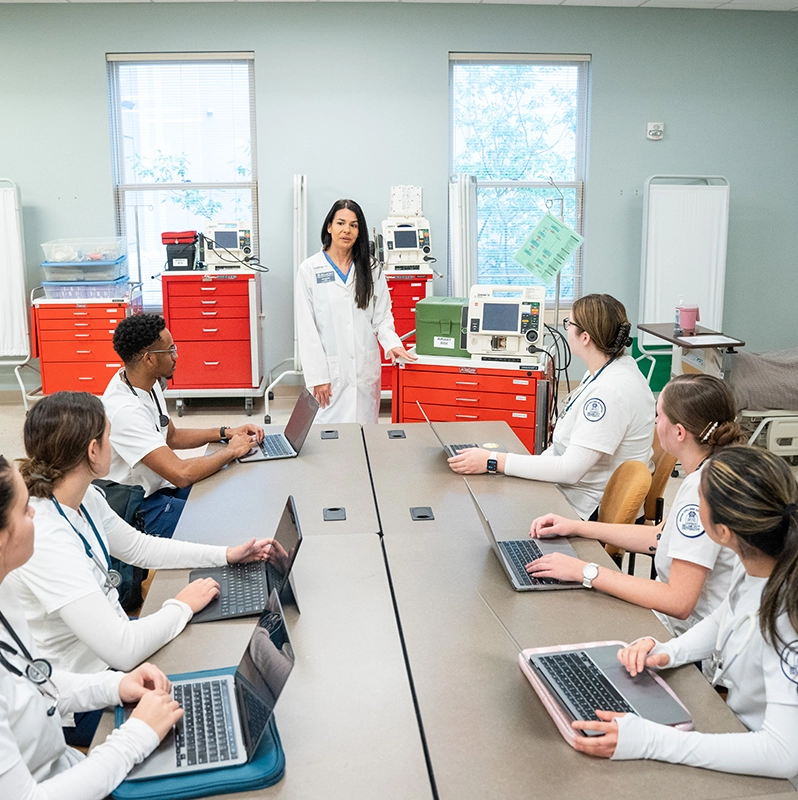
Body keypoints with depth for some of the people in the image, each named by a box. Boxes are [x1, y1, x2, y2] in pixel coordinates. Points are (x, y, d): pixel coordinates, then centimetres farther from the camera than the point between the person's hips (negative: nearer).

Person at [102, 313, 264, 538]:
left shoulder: (148, 384, 1)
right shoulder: (125, 410, -29)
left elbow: (172, 436, 17)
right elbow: (181, 473, -33)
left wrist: (225, 433, 4)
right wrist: (231, 451, -18)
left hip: (160, 485, 9)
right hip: (139, 509, -9)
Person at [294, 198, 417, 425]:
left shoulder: (371, 269, 7)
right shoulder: (310, 269, -2)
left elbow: (382, 316, 8)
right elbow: (307, 328, -5)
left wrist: (391, 343, -13)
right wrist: (317, 376, -10)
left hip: (365, 369, 3)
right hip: (330, 370, -2)